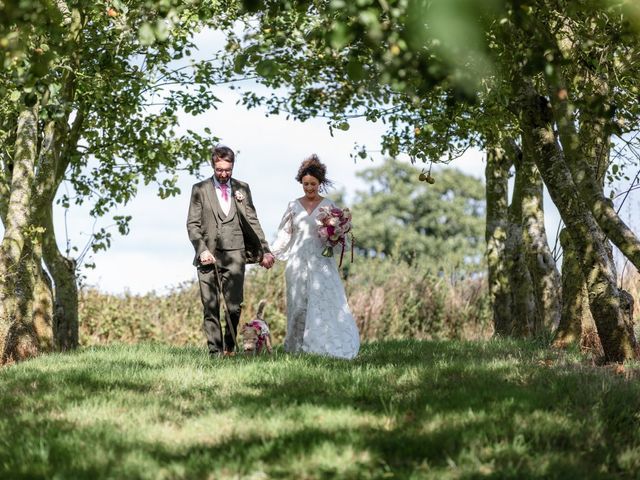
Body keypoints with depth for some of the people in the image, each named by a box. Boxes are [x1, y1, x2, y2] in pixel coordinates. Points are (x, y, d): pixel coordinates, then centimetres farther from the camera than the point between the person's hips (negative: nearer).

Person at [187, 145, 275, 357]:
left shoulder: (242, 188, 12)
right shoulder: (200, 189, 7)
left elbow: (252, 221, 13)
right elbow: (192, 224, 4)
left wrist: (264, 250, 6)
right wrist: (202, 250, -10)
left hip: (234, 254, 1)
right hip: (208, 255, -1)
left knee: (234, 306, -6)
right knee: (210, 307, -2)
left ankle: (229, 346, 14)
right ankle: (215, 351, 2)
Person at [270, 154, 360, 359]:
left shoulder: (328, 206, 4)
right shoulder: (293, 206, 9)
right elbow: (284, 235, 12)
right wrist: (269, 254, 3)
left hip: (321, 261, -2)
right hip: (298, 262, 2)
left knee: (325, 302, -11)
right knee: (299, 304, 0)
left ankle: (329, 347, -10)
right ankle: (298, 348, 4)